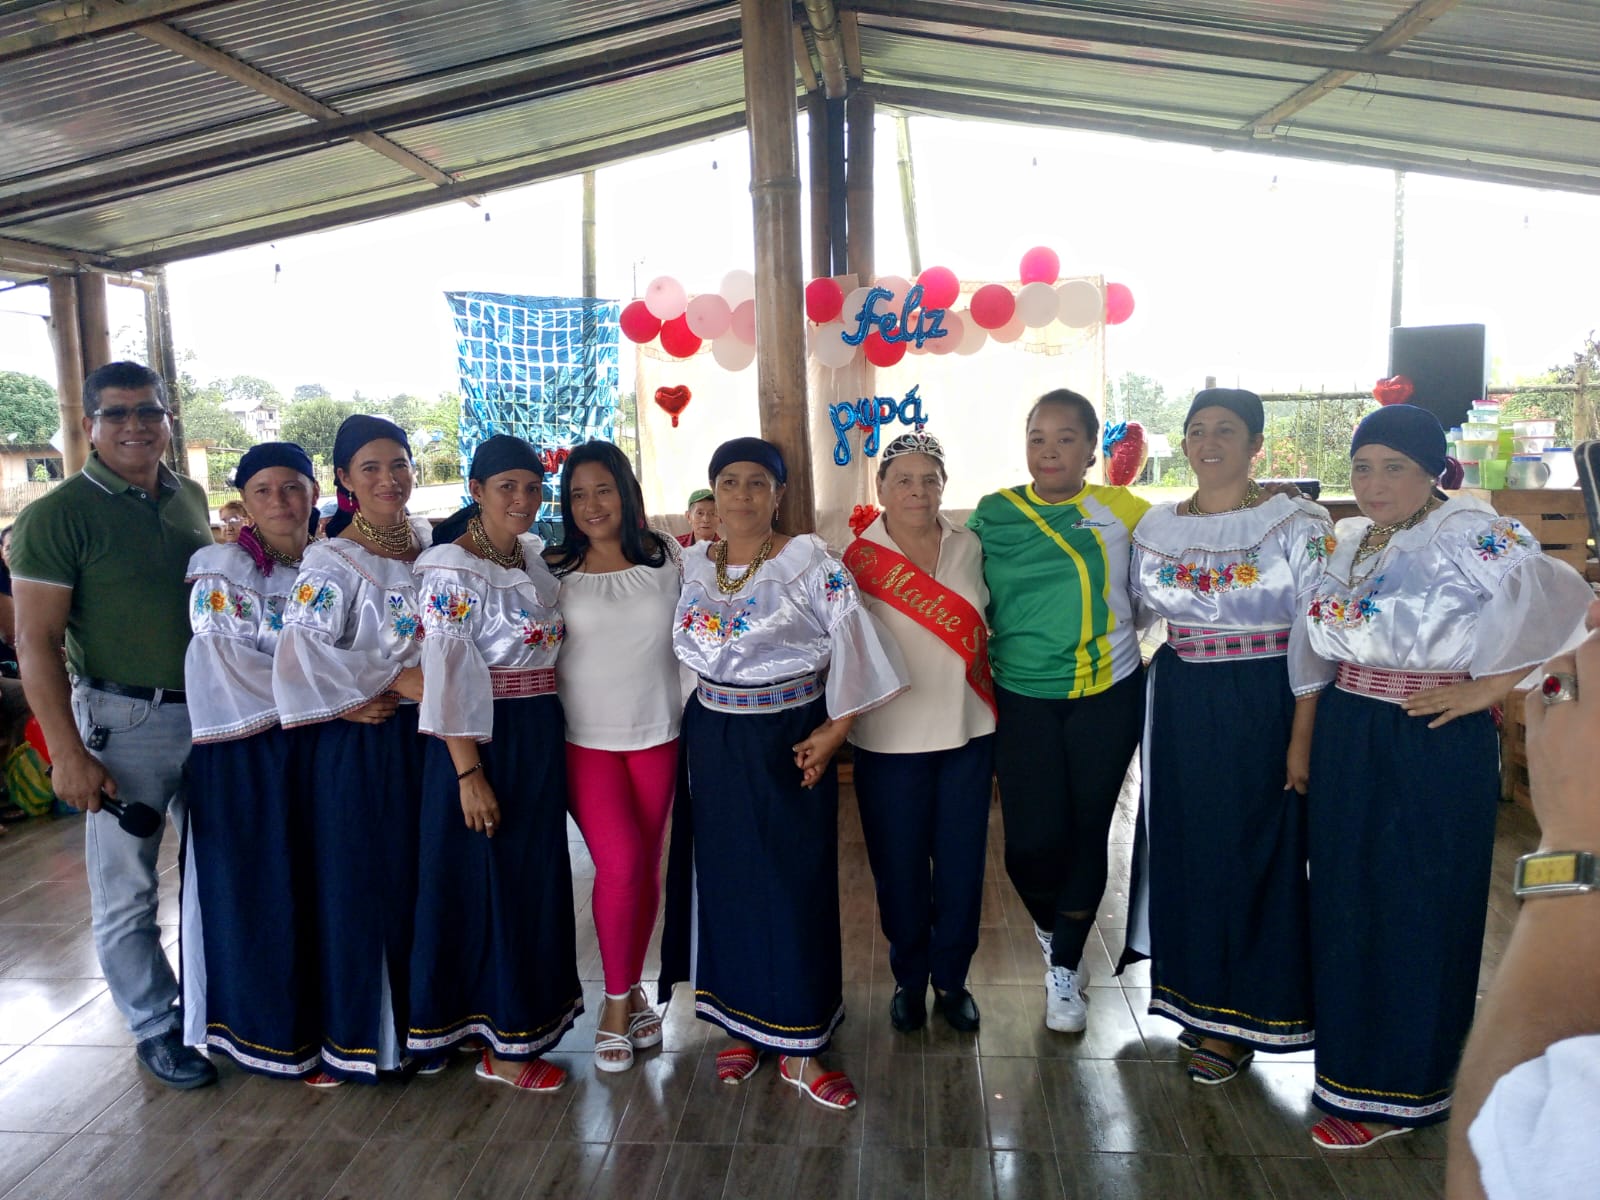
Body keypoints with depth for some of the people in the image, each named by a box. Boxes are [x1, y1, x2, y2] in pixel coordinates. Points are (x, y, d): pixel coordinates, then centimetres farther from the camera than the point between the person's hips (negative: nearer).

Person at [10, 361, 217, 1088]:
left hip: (209, 712, 6)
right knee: (126, 895, 6)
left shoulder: (190, 498, 7)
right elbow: (36, 642, -11)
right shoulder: (58, 516, -10)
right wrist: (68, 754, -15)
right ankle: (157, 1027, 25)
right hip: (122, 722, -5)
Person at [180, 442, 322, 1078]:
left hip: (319, 747, 5)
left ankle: (324, 1013, 27)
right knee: (258, 889, 4)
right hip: (246, 755, -4)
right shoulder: (219, 568, -9)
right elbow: (234, 675, -16)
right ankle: (270, 1030, 22)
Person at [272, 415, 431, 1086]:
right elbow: (303, 652, -19)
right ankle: (358, 1036, 21)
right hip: (361, 742, -5)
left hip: (428, 733, 5)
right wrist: (392, 681, -16)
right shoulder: (332, 561, -10)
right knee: (362, 879, 4)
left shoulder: (431, 545, 8)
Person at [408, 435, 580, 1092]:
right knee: (488, 883, 3)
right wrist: (469, 773, -20)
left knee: (537, 881, 15)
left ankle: (524, 1020, 32)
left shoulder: (533, 557, 9)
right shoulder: (450, 569, -13)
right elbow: (446, 675, -17)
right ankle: (499, 1047, 18)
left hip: (540, 739, 8)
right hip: (485, 741, -7)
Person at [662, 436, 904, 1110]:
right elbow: (679, 649, 13)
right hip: (715, 742, 4)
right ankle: (741, 1026, 28)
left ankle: (799, 1048, 14)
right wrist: (687, 726, 5)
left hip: (791, 739, -3)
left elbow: (851, 639, -12)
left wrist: (835, 728, -15)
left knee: (797, 883, 2)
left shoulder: (809, 561, -7)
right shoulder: (692, 566, 5)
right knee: (726, 880, 10)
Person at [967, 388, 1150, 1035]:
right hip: (1024, 698, 0)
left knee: (1087, 832, 8)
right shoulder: (992, 515, 1)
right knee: (1032, 841, -5)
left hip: (1107, 695, 1)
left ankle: (1064, 968, 32)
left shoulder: (1117, 509, 0)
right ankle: (1052, 930, 32)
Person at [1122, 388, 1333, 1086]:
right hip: (1181, 705, 5)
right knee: (1183, 844, 12)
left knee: (1254, 850, 5)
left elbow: (1314, 636, -11)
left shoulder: (1298, 525, -8)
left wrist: (1302, 736, -14)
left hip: (1263, 706, -4)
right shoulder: (1157, 527, 6)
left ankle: (1239, 1018, 21)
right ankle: (1196, 996, 31)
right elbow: (1133, 611, 16)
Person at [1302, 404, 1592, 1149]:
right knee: (1345, 901, 14)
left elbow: (1562, 600, -26)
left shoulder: (1467, 533, -14)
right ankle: (1350, 1055, 33)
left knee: (1412, 915, 4)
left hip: (1432, 745, -7)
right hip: (1346, 738, 7)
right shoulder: (1348, 540, 9)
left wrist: (1490, 687, -19)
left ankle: (1396, 1093, 20)